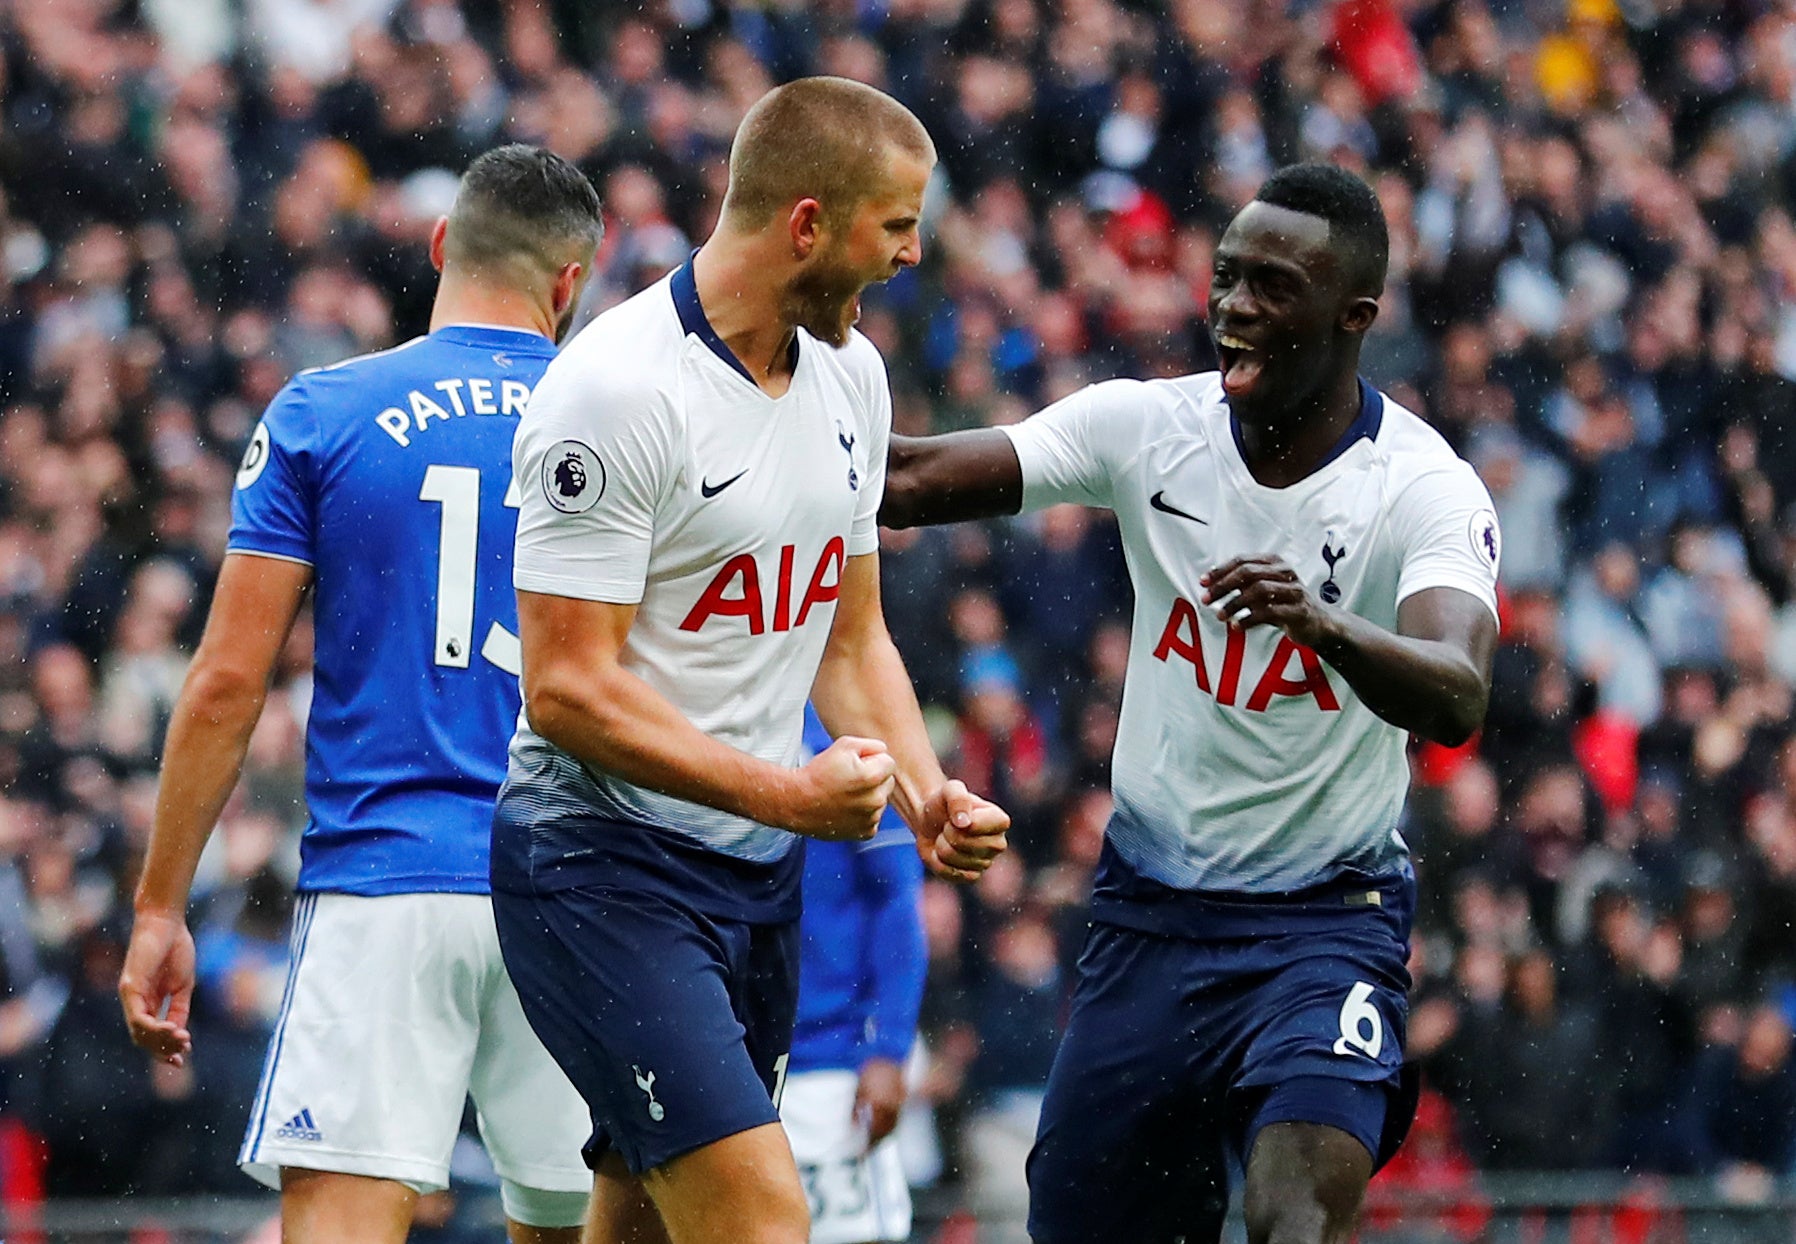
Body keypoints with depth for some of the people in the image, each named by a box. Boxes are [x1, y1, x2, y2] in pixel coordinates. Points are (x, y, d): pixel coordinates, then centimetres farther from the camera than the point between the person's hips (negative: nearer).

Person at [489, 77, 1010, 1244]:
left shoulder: (851, 373, 9)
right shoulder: (618, 390, -18)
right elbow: (568, 689, -20)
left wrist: (925, 795, 1)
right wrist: (787, 793, -24)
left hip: (760, 879, 8)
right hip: (603, 870, -8)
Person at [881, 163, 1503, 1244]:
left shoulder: (1427, 489, -15)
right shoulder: (1149, 425, -3)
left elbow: (1458, 701, -31)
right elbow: (914, 481, -8)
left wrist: (1326, 626, -50)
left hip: (1327, 917, -4)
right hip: (1151, 907, 4)